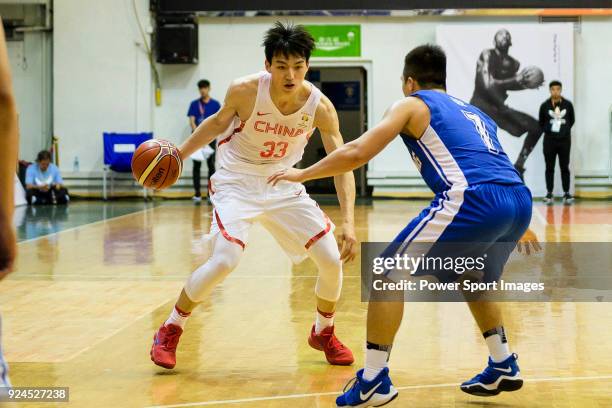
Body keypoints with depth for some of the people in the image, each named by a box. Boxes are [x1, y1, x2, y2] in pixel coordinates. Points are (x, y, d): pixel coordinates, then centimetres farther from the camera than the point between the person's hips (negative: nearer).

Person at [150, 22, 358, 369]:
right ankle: (169, 333, -2)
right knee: (225, 261, -23)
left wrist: (349, 223, -28)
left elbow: (343, 165, -18)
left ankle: (324, 333, 25)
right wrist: (179, 155, -1)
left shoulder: (320, 106, -19)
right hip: (237, 183, -3)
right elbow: (219, 122, 1)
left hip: (284, 186, 3)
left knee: (332, 260, -3)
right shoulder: (245, 91, -22)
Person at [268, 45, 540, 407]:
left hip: (473, 200, -7)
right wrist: (518, 229, 54)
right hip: (520, 200, 7)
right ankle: (504, 367, 34)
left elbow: (357, 153, 5)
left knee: (390, 274, 5)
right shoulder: (473, 112, 34)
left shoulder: (412, 104, 15)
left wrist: (302, 174, 18)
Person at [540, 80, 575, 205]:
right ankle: (549, 194, 8)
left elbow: (572, 120, 13)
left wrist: (566, 130, 6)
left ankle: (566, 194, 7)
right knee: (550, 168, 4)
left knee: (564, 168, 3)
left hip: (565, 140, 0)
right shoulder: (544, 106, -3)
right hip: (549, 140, 0)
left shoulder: (568, 104, -1)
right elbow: (541, 123, 8)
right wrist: (548, 131, 2)